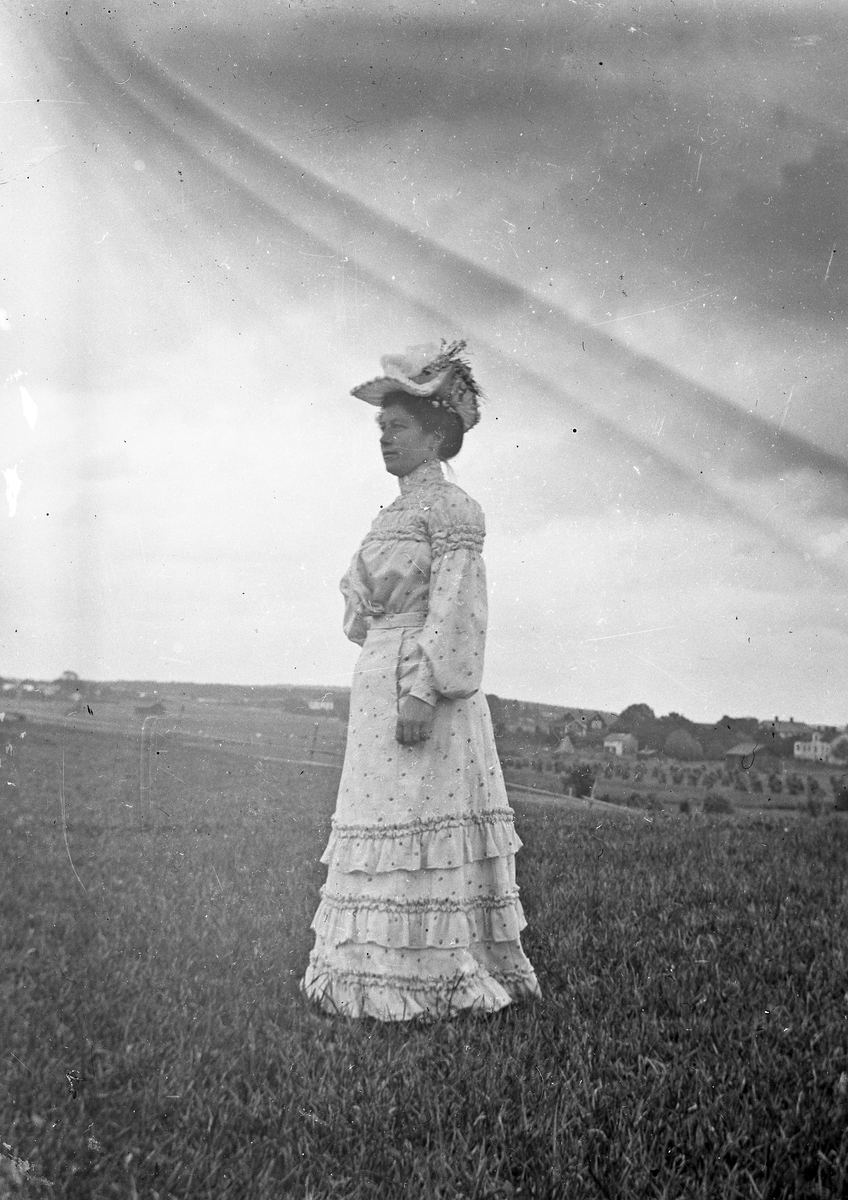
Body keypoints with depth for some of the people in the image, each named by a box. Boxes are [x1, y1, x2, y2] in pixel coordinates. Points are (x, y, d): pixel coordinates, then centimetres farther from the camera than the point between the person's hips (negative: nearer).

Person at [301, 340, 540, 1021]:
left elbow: (453, 609, -17)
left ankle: (436, 978, 1)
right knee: (386, 825, 10)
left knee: (421, 826, -6)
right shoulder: (394, 514, 18)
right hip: (378, 685, 9)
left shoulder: (451, 509, -9)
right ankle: (381, 973, 16)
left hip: (421, 687, -9)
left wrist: (423, 690, -23)